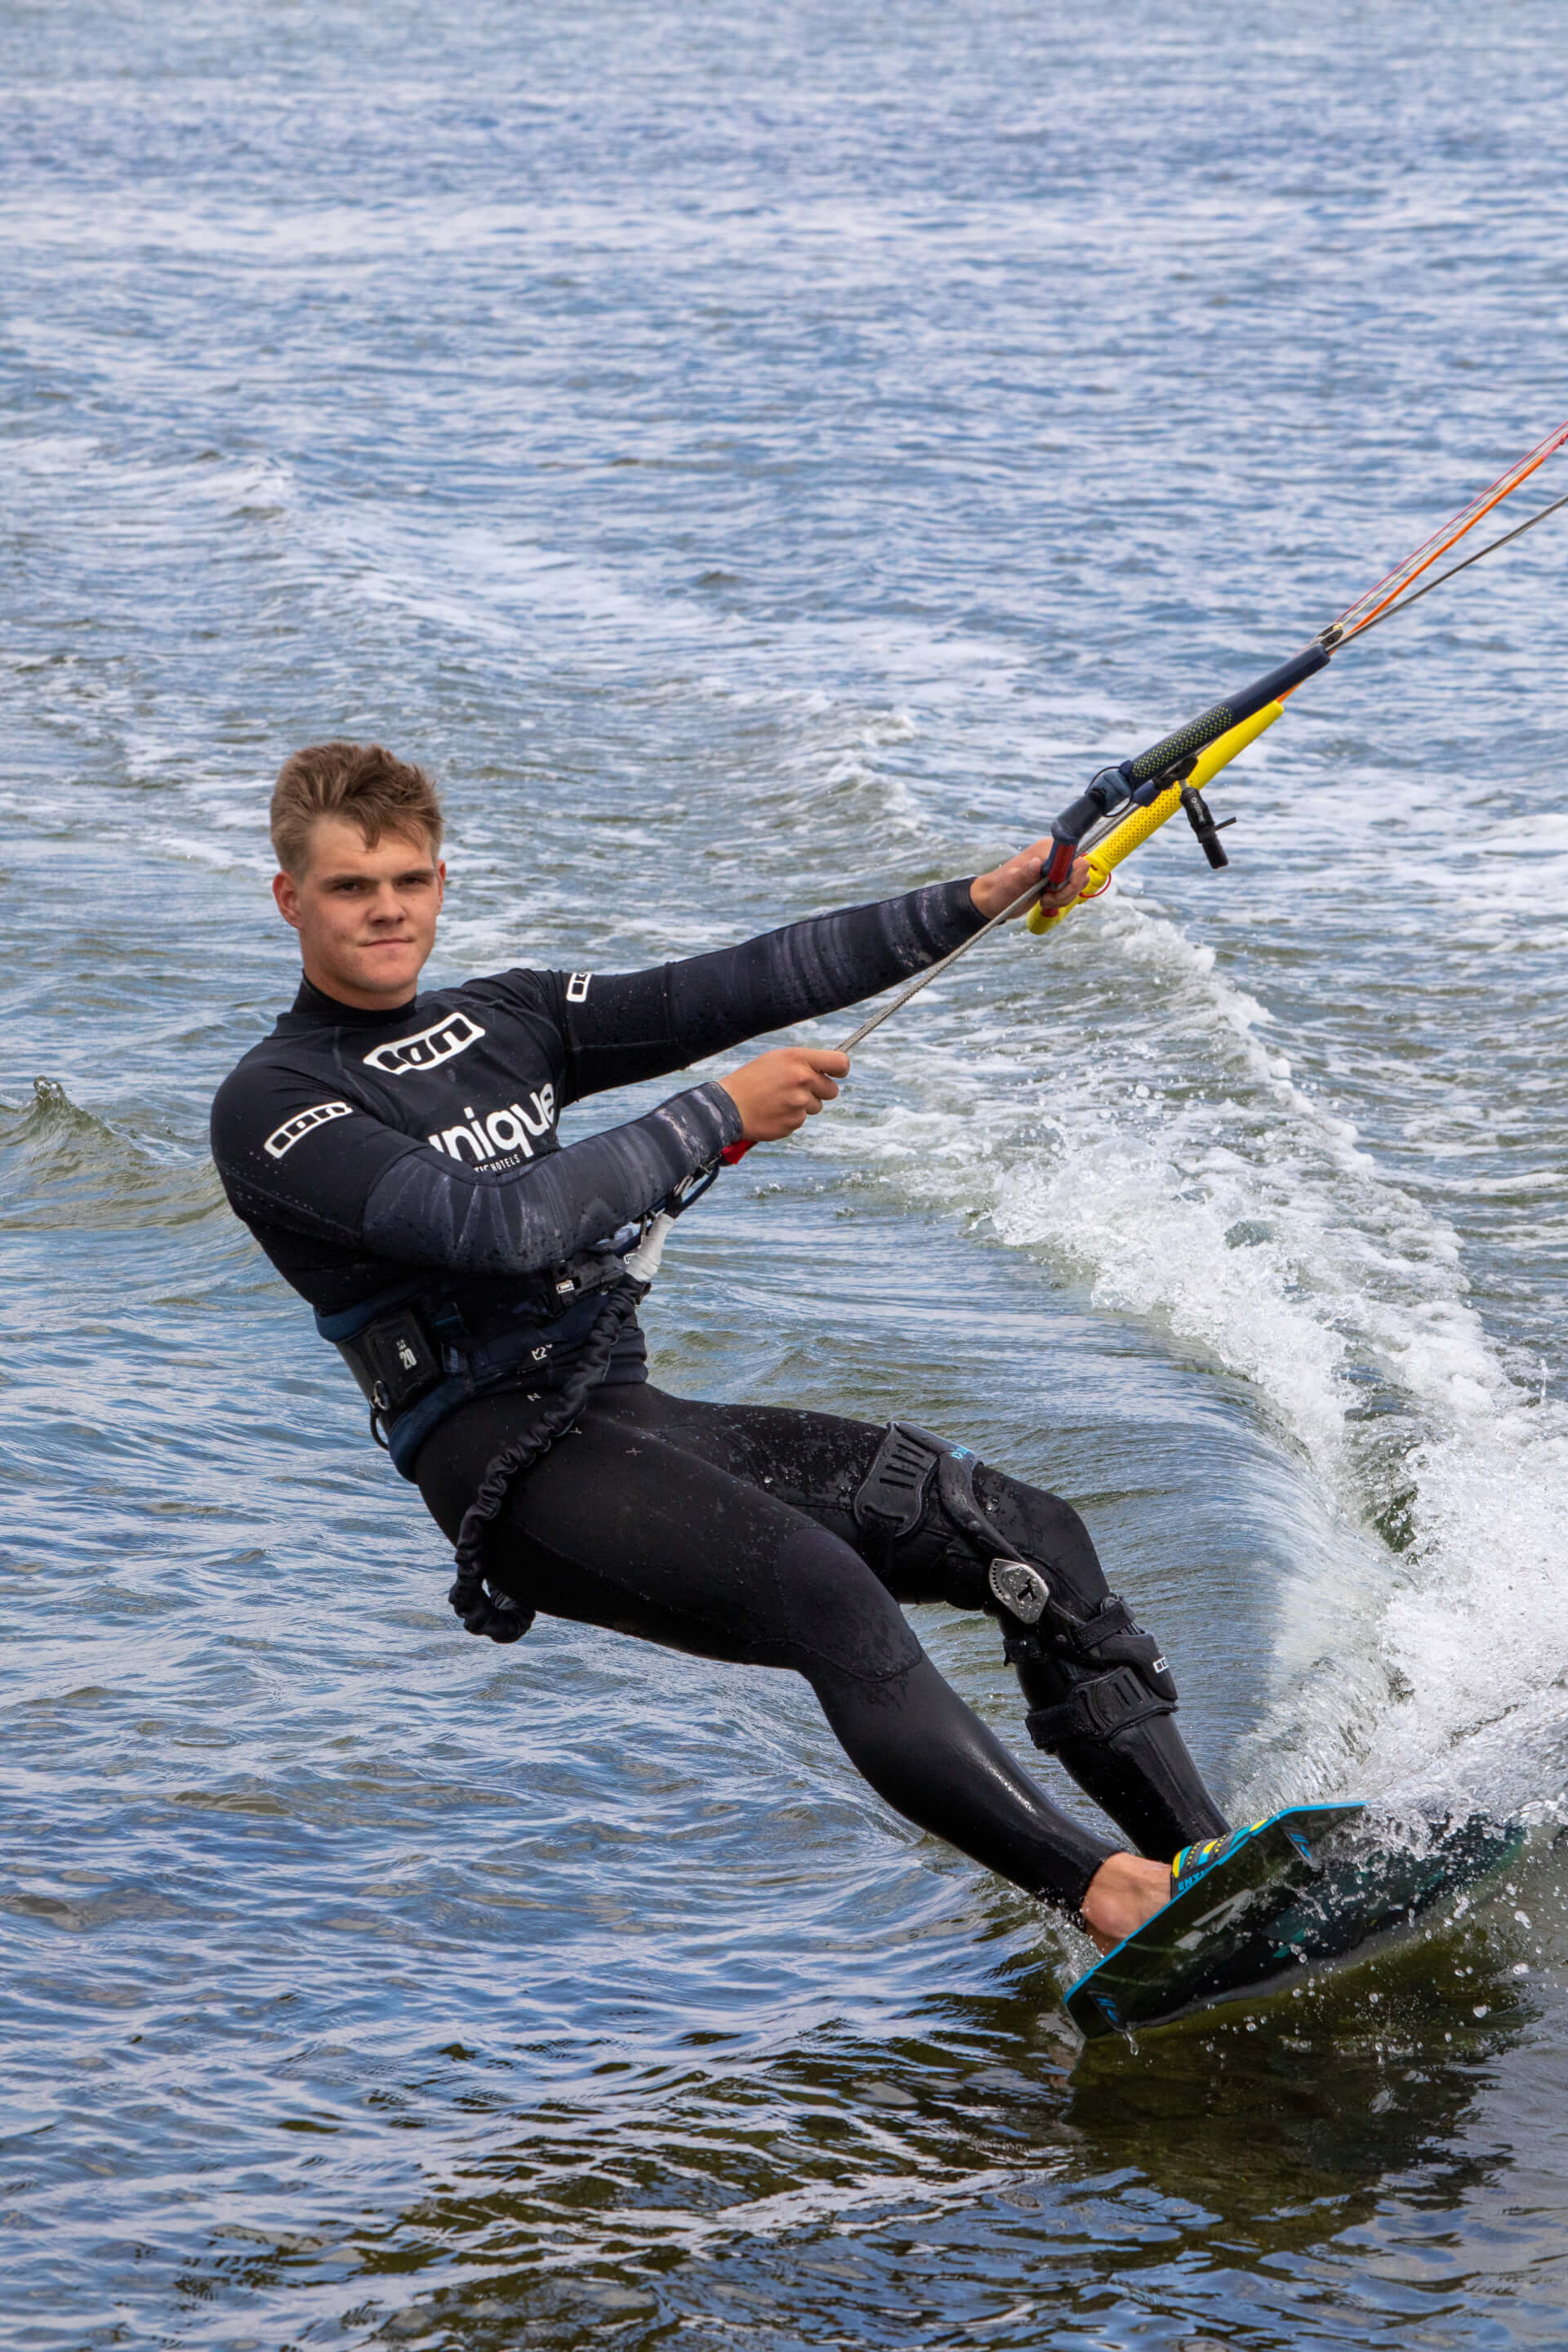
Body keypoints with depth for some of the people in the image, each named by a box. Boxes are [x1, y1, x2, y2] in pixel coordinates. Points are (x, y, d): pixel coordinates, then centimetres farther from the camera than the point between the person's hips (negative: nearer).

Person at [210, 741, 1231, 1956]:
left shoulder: (503, 1022, 18)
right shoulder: (271, 1108, -5)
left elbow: (736, 988, 10)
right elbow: (500, 1223, -18)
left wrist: (968, 905, 2)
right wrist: (719, 1117, -13)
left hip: (638, 1416, 8)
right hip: (513, 1463, -8)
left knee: (1031, 1536, -6)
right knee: (820, 1588, -31)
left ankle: (1207, 1861, -8)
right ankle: (1100, 1888, -33)